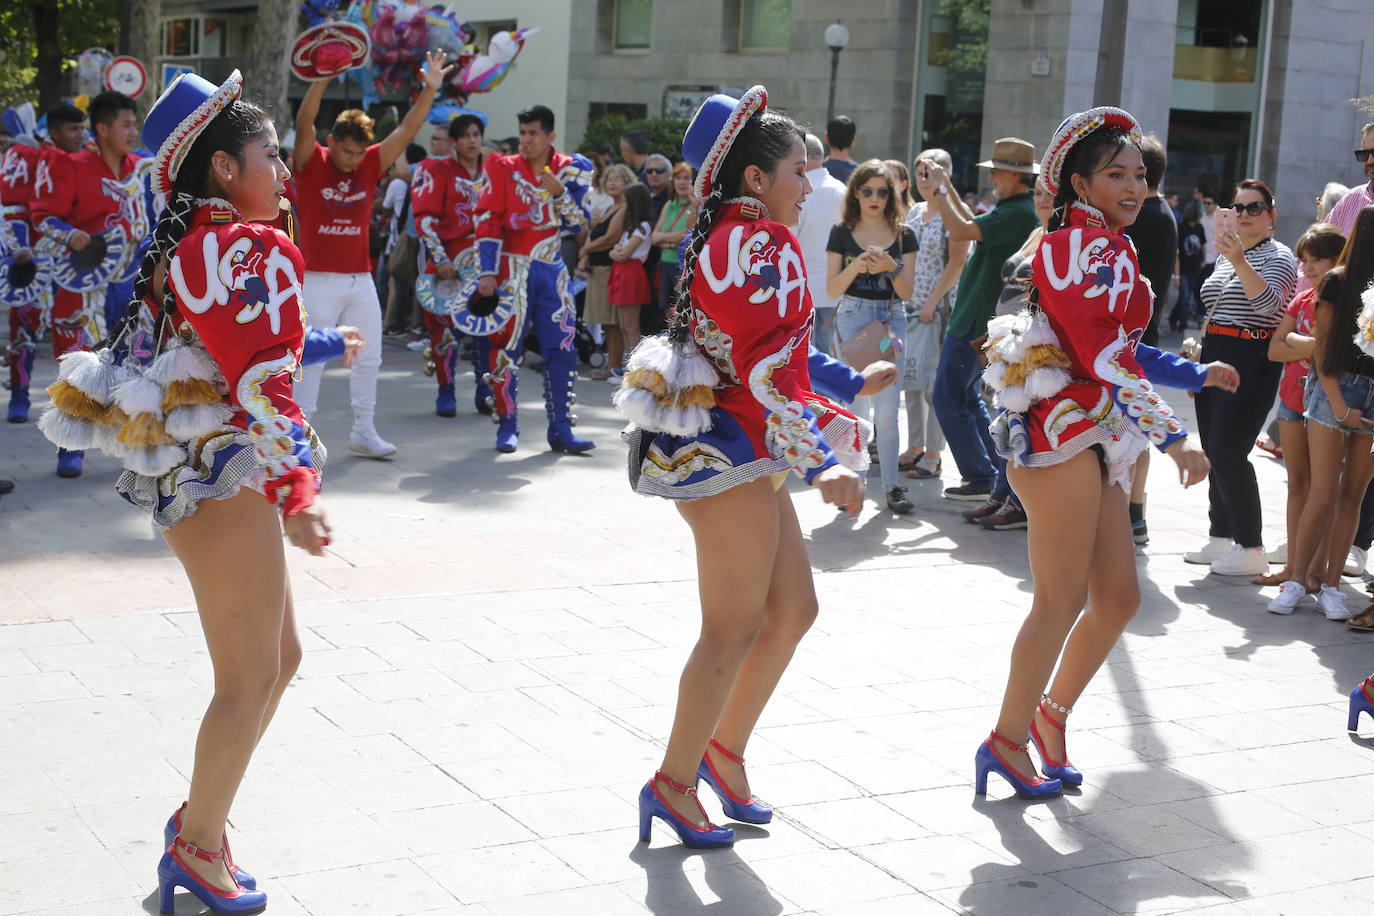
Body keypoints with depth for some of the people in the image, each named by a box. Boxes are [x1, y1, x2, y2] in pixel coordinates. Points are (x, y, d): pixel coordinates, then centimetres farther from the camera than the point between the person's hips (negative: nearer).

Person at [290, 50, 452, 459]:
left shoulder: (370, 165, 7)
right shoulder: (311, 164, -4)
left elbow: (407, 130, 3)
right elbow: (304, 124, -20)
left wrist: (430, 89, -6)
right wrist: (322, 80, -32)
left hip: (360, 280, 5)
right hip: (319, 279, -5)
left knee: (368, 357, 8)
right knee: (313, 357, -1)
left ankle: (364, 431, 19)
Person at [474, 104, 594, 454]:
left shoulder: (570, 170, 4)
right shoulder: (504, 169, -2)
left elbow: (578, 223, 2)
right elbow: (487, 222, -5)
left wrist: (559, 193, -15)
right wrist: (487, 272, -11)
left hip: (552, 270, 2)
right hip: (513, 267, -2)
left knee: (562, 350, 1)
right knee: (505, 346, -2)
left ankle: (560, 429, 8)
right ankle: (507, 426, 7)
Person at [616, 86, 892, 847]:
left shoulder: (726, 240, 15)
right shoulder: (762, 242, -15)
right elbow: (769, 373, -22)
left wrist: (852, 385, 25)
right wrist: (823, 463, -23)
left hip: (744, 452, 10)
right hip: (726, 449, -10)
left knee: (793, 609, 14)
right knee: (736, 628, -2)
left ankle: (724, 750, 26)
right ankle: (673, 784, 9)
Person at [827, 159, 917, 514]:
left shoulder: (903, 235, 5)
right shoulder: (842, 233, 3)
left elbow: (907, 292, 2)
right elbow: (832, 288, 1)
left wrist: (891, 268, -17)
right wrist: (855, 267, -17)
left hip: (891, 319, 1)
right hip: (852, 318, -1)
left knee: (887, 411, -2)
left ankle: (891, 485, 7)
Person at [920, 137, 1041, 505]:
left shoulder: (1019, 213, -22)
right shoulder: (1013, 209, 12)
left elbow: (960, 230, -29)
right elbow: (975, 225, 29)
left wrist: (940, 187, -17)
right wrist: (948, 187, 22)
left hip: (975, 323, -11)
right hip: (975, 319, 11)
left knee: (949, 399, -5)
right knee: (969, 397, 19)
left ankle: (981, 480, -2)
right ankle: (996, 476, 23)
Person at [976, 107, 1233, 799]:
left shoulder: (1111, 247, 18)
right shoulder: (1078, 244, -14)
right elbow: (1106, 358, -21)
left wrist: (1197, 374, 23)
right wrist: (1175, 437, -20)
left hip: (1095, 440, 10)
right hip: (1063, 434, -10)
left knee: (1119, 597, 12)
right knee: (1062, 604, -2)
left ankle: (1050, 712, 28)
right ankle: (1008, 742, 9)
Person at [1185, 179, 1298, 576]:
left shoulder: (1278, 256, -7)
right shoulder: (1225, 255, 17)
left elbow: (1268, 302, -26)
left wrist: (1240, 261, -37)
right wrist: (1199, 361, 24)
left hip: (1251, 361, -8)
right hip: (1214, 356, 8)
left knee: (1228, 453, -13)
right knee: (1213, 451, 9)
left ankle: (1251, 550, -7)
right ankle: (1220, 538, 19)